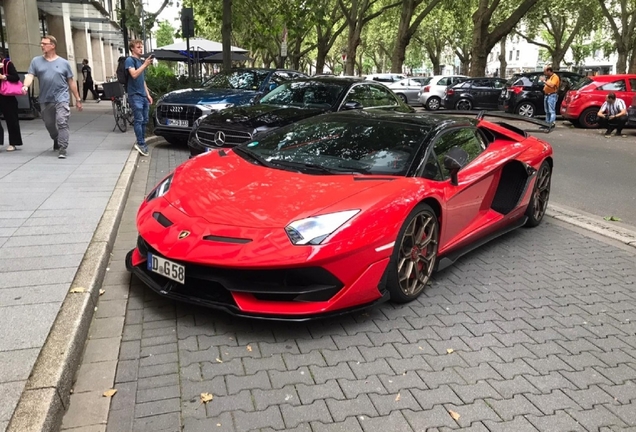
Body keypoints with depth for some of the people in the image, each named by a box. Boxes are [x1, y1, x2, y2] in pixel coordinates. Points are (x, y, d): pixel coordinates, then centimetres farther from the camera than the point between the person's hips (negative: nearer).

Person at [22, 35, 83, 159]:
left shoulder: (63, 63, 3)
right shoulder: (36, 61, 6)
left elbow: (71, 82, 6)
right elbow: (30, 76, -3)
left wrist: (78, 99, 6)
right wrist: (25, 87, -25)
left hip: (61, 98, -3)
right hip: (45, 100, 4)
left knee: (62, 123, -14)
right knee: (49, 124, 15)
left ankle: (62, 149, -13)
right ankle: (56, 140, 42)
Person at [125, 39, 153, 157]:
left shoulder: (141, 61, 20)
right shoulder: (130, 60, -4)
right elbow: (134, 75, -21)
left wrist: (148, 95, 19)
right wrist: (145, 65, -24)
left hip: (143, 95, 8)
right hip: (135, 95, -8)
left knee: (144, 120, 8)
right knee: (139, 120, -12)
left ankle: (142, 143, 14)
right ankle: (140, 143, -13)